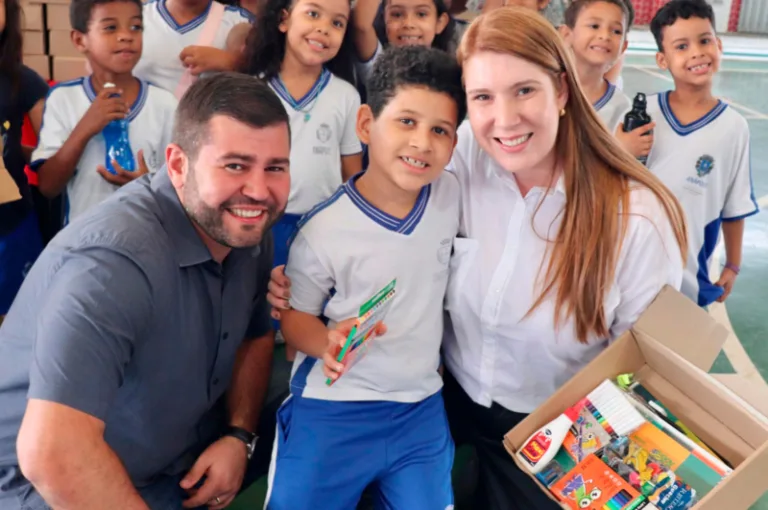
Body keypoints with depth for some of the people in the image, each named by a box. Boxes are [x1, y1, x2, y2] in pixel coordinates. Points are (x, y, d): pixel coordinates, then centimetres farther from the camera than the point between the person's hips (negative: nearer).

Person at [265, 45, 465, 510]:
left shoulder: (450, 194, -4)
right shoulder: (324, 230, -17)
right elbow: (296, 315, -6)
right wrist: (328, 342, -24)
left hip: (422, 408, 4)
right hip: (332, 410, -3)